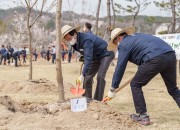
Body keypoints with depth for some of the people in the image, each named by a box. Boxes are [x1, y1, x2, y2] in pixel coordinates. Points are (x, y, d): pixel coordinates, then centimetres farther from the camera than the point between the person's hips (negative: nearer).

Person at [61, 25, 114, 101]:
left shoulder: (86, 39, -33)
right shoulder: (76, 41, -6)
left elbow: (88, 58, -40)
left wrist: (82, 75, -44)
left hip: (106, 54, -9)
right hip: (96, 57, 9)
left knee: (100, 76, -21)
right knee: (88, 76, 4)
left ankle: (98, 100, -17)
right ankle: (87, 98, 14)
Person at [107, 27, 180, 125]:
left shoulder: (124, 44, 10)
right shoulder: (138, 36, 32)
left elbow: (120, 68, 8)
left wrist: (113, 89, 15)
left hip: (155, 59, -8)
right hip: (170, 55, 8)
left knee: (135, 85, 11)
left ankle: (142, 117, 12)